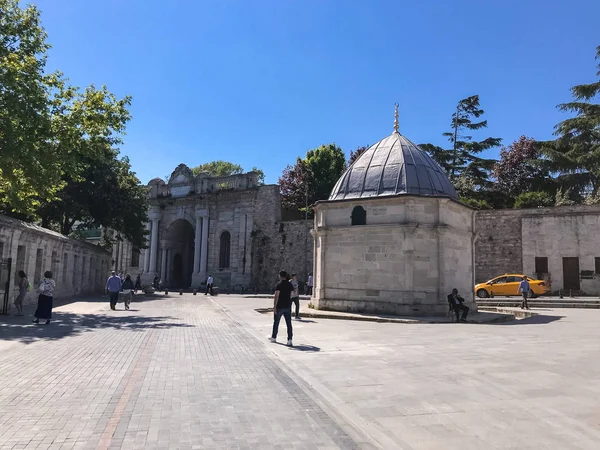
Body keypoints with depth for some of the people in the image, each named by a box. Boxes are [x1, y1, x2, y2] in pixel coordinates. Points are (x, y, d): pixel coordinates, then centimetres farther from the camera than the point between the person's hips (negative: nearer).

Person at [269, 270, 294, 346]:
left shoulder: (279, 285, -11)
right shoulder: (290, 284, 6)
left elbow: (276, 296, -17)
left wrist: (274, 306, -16)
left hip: (279, 307, -4)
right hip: (288, 306, 4)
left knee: (276, 323, 13)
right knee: (289, 324, 1)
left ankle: (273, 337, 27)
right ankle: (289, 340, -6)